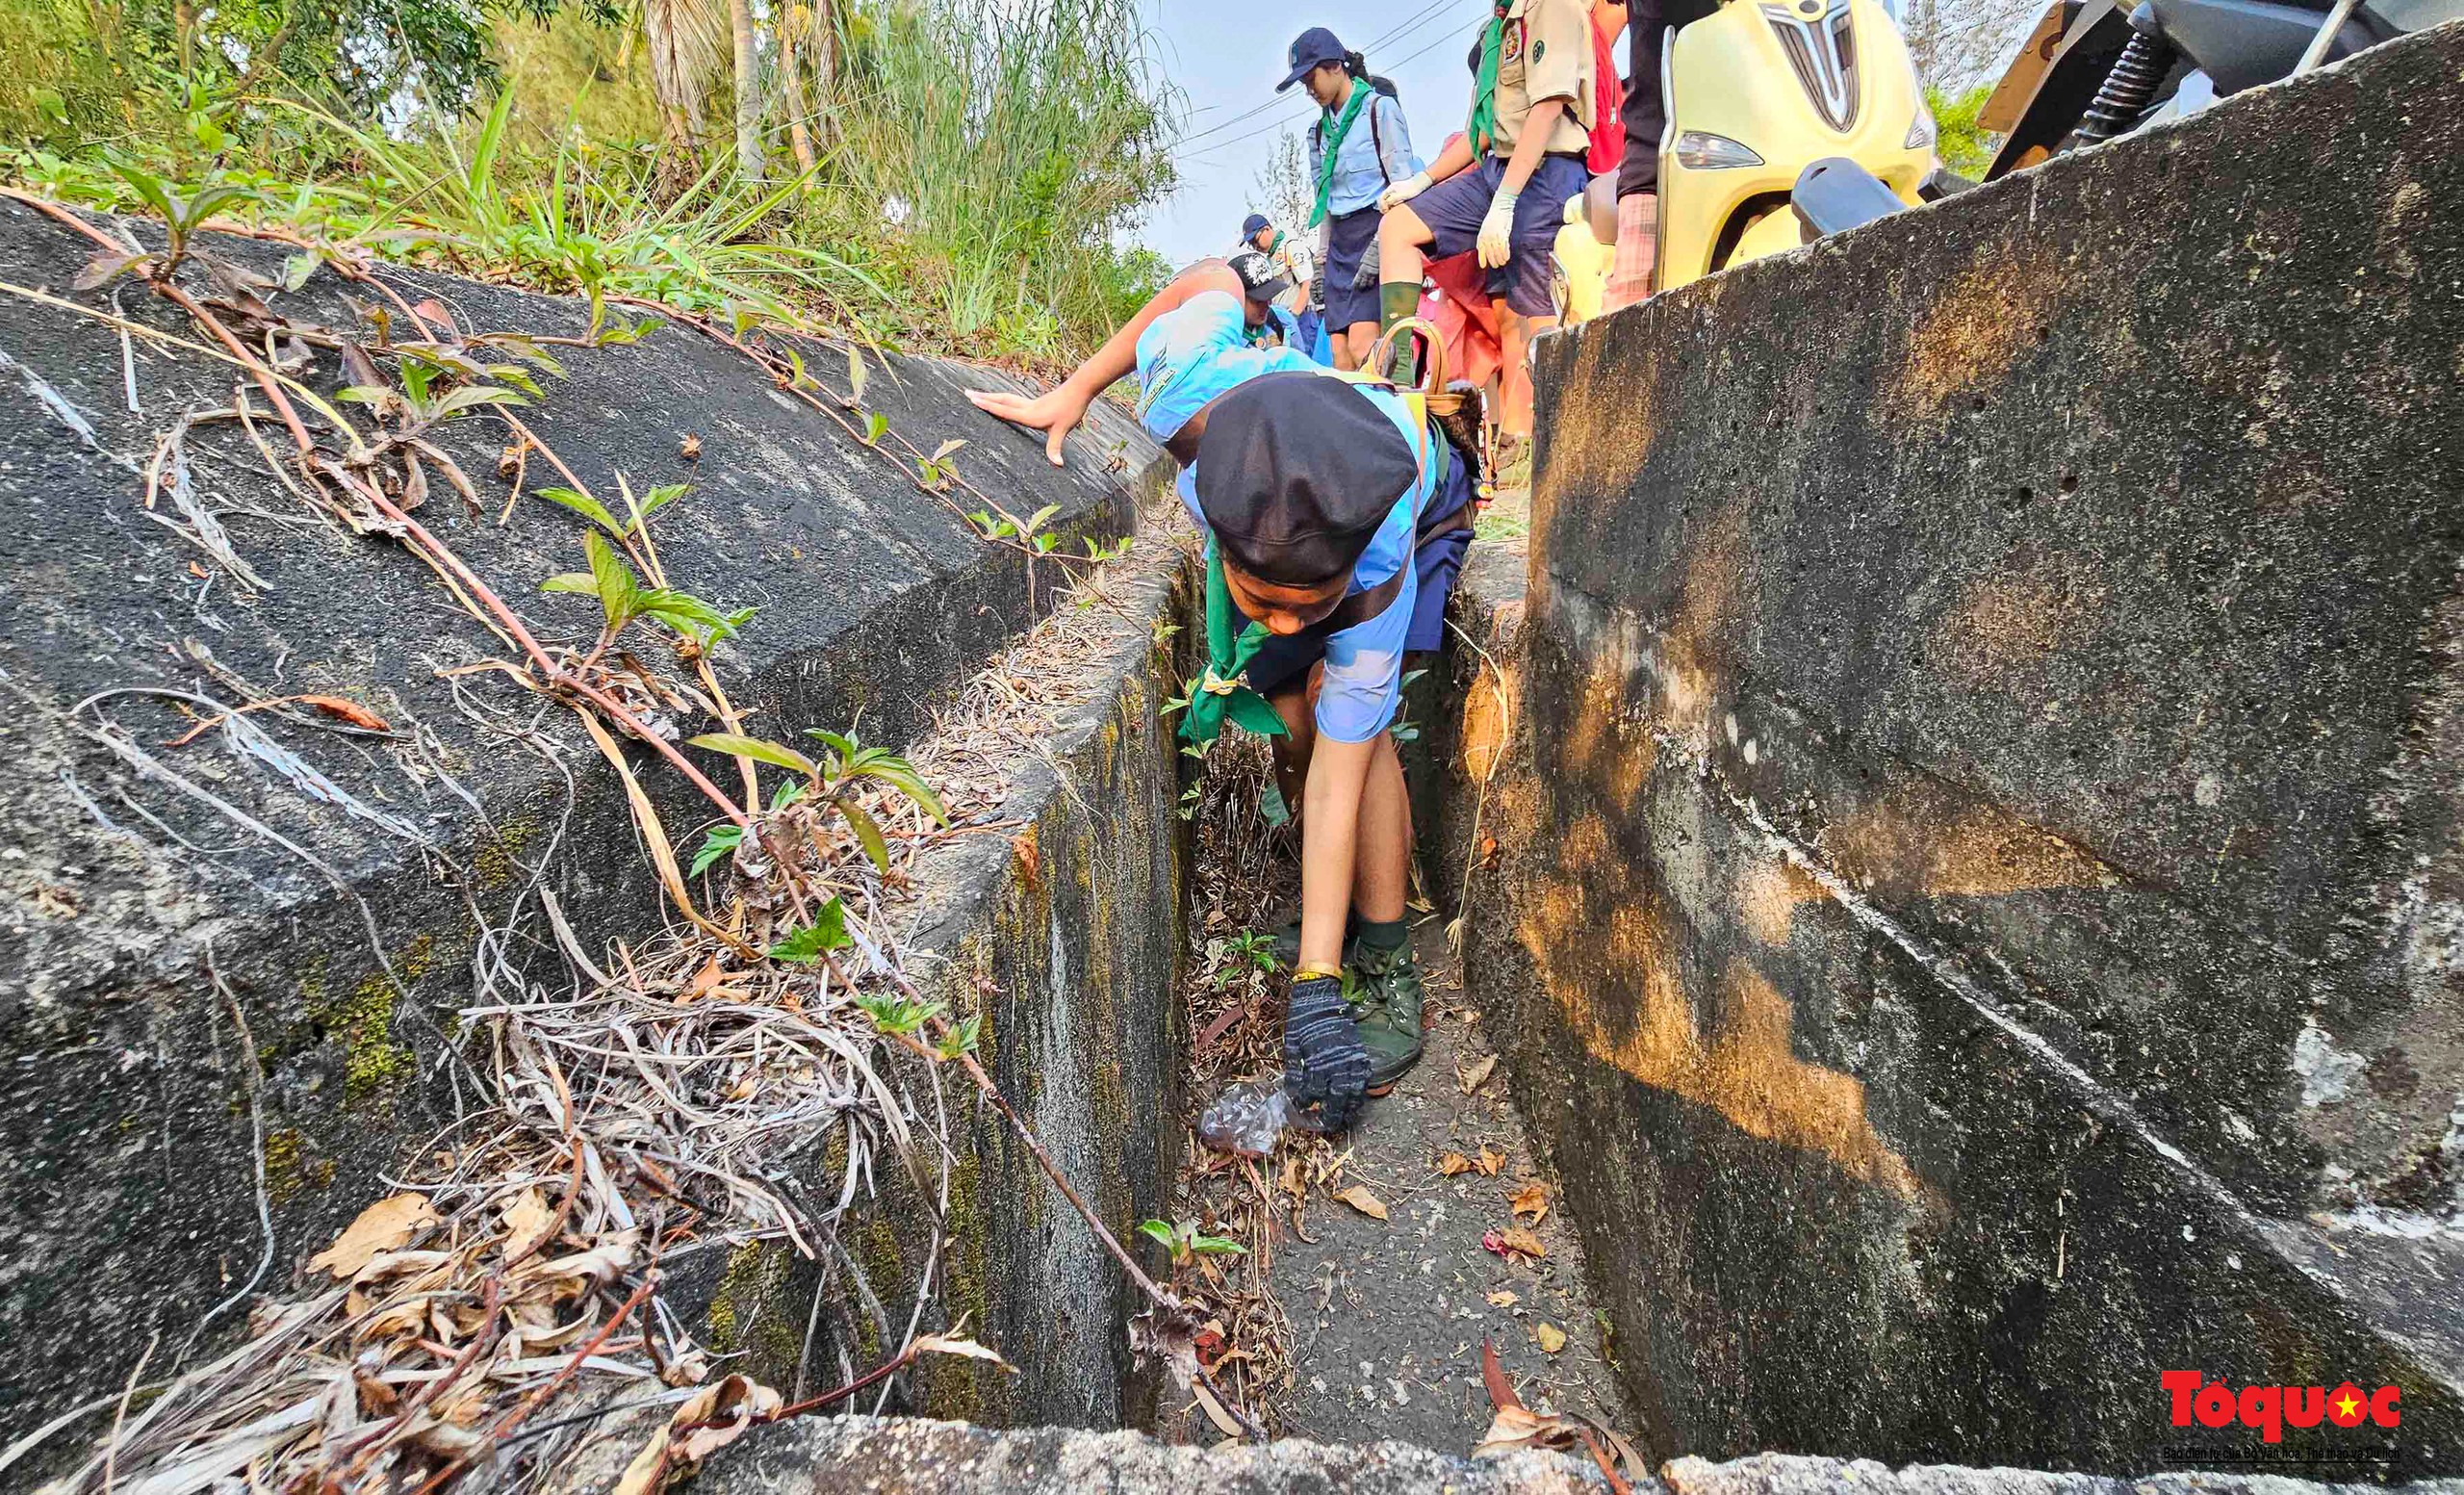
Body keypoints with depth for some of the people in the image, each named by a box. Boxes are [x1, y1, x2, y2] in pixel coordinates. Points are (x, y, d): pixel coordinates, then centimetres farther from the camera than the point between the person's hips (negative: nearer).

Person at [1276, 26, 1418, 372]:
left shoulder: (1380, 109, 1)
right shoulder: (1320, 130, 20)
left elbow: (1402, 183, -7)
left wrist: (1380, 245, -18)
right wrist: (1321, 259, 17)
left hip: (1377, 228, -6)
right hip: (1340, 239, 6)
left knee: (1361, 346, -23)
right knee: (1340, 357, -6)